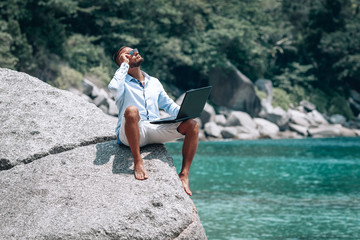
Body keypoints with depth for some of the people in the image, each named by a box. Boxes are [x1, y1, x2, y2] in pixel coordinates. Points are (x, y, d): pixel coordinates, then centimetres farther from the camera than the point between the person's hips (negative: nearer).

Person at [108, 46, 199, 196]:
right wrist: (124, 65, -5)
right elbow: (114, 88, -18)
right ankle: (138, 162, -32)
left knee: (192, 125, -13)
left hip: (155, 130, 5)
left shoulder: (154, 82, 25)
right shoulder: (123, 83, 7)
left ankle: (184, 175, -17)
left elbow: (168, 105, 24)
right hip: (131, 134, -5)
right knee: (132, 110, -39)